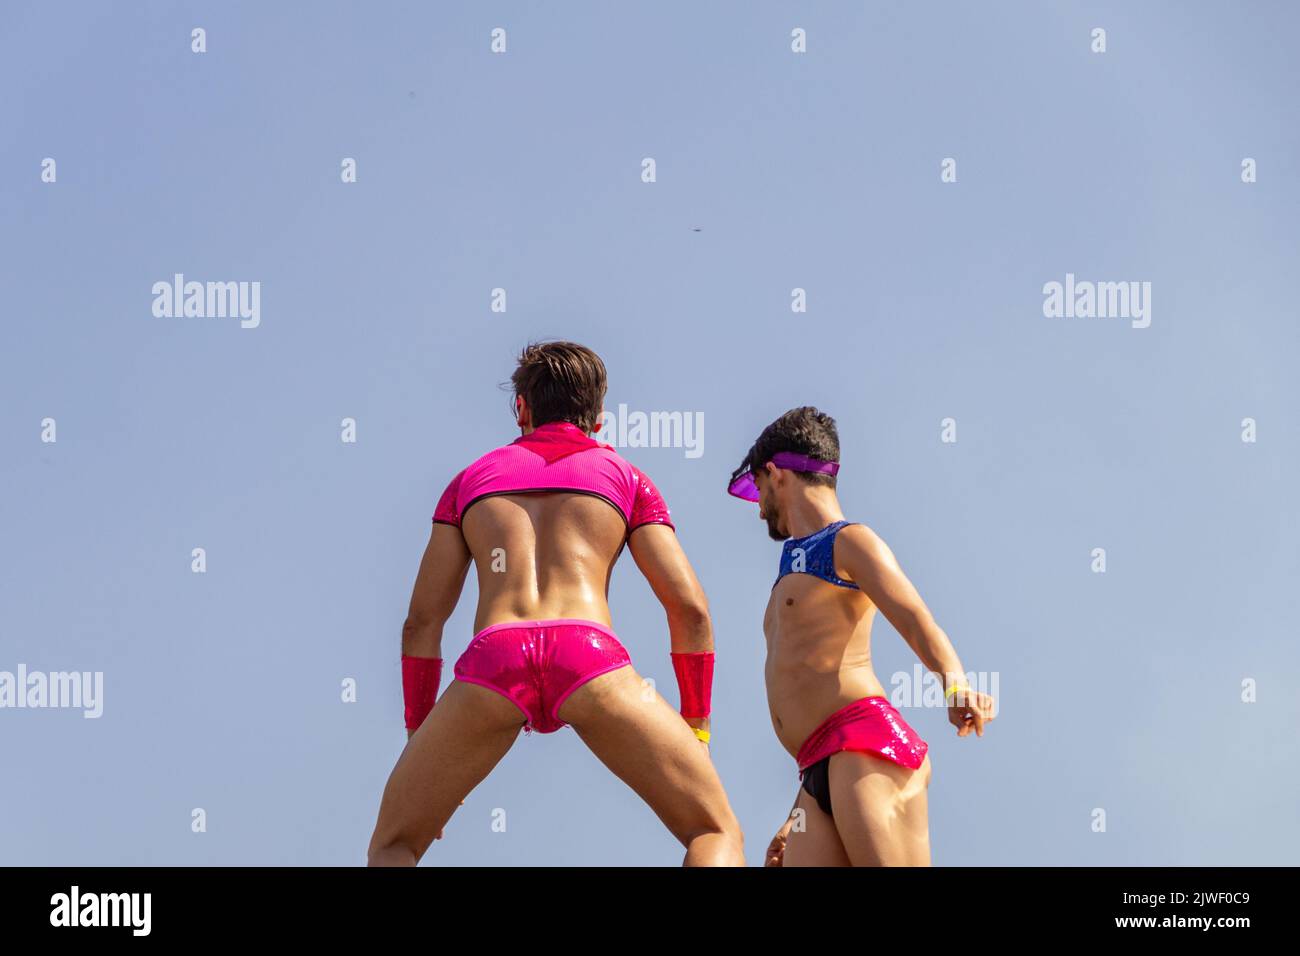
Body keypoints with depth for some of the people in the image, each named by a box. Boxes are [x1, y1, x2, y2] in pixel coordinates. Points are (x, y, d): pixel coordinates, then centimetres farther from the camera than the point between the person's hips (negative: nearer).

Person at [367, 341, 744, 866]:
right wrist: (697, 728, 20)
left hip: (492, 661, 1)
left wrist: (417, 737, 30)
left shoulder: (473, 478, 29)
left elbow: (421, 621, 24)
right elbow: (689, 608, 13)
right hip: (590, 653, -1)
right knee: (717, 833, 9)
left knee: (393, 846, 18)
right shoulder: (625, 477, 24)